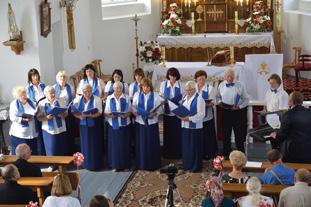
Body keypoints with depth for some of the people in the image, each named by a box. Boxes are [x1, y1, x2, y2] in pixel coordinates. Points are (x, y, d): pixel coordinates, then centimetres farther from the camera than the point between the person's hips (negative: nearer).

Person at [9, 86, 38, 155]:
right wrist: (24, 119, -24)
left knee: (33, 153, 9)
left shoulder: (30, 102, 10)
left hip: (32, 133, 5)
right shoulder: (14, 104, -6)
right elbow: (12, 118, -15)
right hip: (19, 134, -5)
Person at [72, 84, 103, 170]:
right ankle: (87, 164, 17)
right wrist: (80, 116, -19)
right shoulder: (78, 99, 5)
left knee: (95, 145, 0)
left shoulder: (97, 99, -5)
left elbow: (99, 112, -12)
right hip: (83, 125, 3)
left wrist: (88, 115, -24)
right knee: (85, 145, 6)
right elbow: (74, 112, 2)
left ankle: (95, 164, 8)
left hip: (94, 125, -3)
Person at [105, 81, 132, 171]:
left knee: (125, 145, 3)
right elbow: (106, 113, 4)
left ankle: (125, 165, 14)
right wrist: (110, 115, -17)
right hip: (114, 125, 0)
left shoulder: (126, 98, 2)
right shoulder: (109, 98, 3)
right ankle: (115, 165, 12)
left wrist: (125, 115, -18)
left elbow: (130, 112, 3)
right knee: (114, 145, 2)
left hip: (125, 125, 0)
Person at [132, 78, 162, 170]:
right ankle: (141, 164, 16)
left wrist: (155, 113, -19)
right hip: (140, 122, 1)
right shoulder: (137, 95, 5)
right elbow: (133, 107, 7)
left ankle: (153, 164, 14)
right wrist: (135, 112, -14)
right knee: (141, 143, 5)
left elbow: (160, 109, -1)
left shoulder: (155, 96, -1)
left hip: (152, 122, -1)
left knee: (152, 144, 3)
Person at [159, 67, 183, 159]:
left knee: (177, 133, 3)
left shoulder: (180, 85, -2)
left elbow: (183, 98, -2)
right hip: (167, 111, 1)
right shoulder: (163, 84, 3)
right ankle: (168, 153, 19)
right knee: (168, 133, 6)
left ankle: (177, 153, 17)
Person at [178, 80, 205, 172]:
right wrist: (180, 115, -3)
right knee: (185, 146, 11)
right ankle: (187, 165, 22)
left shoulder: (199, 99, -12)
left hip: (195, 127, -7)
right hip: (185, 126, 7)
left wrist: (189, 118, -22)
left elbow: (201, 114, -18)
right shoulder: (184, 98, 11)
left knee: (194, 147, 1)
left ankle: (195, 166, 12)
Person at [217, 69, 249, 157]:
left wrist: (239, 107, -13)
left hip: (237, 112, -2)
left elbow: (246, 99, 0)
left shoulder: (240, 86, -4)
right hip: (225, 112, 3)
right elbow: (218, 96, 16)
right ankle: (226, 154, 25)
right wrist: (220, 102, -5)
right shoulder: (221, 85, 4)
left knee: (239, 134, 1)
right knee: (226, 134, 12)